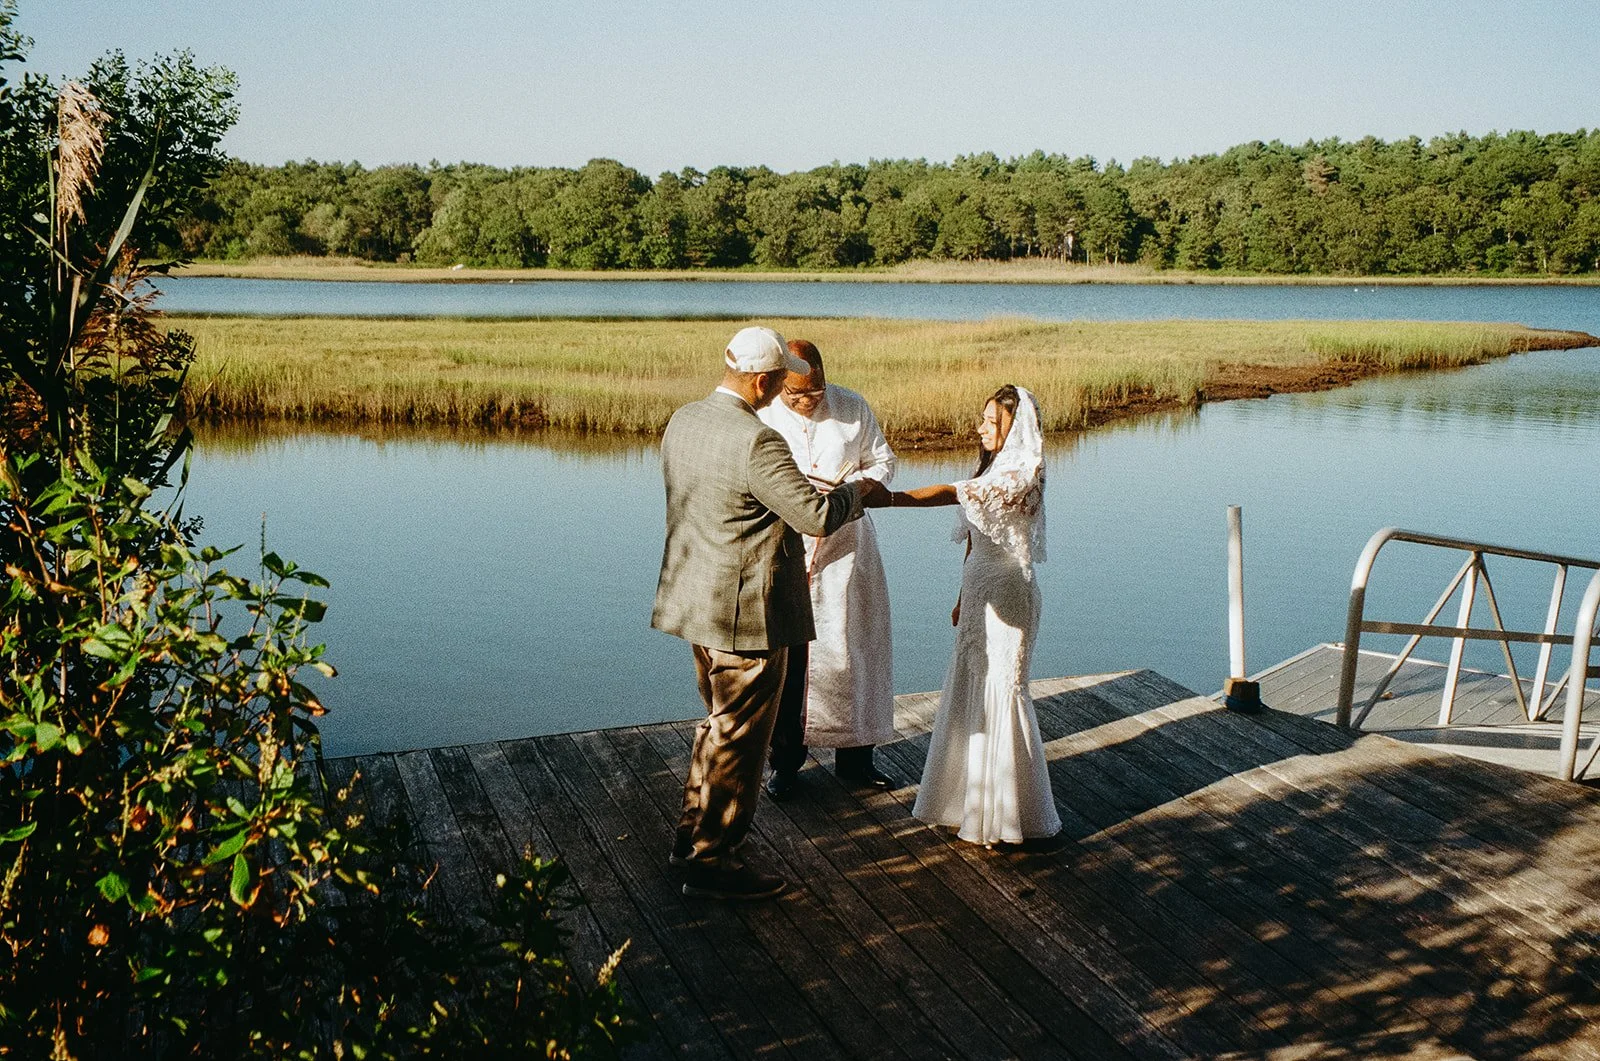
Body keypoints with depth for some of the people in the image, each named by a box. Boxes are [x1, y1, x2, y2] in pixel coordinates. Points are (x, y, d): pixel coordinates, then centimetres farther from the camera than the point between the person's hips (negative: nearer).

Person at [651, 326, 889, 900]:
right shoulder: (756, 442, -24)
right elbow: (818, 516, -23)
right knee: (738, 738, 4)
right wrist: (858, 491, -3)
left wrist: (796, 484, 21)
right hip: (747, 613, -9)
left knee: (720, 723, 24)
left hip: (699, 603, 9)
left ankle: (693, 834, 35)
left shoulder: (683, 420, 4)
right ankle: (711, 862, 15)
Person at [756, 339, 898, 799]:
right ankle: (786, 762, 18)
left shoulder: (853, 408, -2)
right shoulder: (759, 418, -9)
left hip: (845, 550, 2)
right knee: (786, 660, 3)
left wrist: (854, 489, -13)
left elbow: (882, 462, 7)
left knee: (853, 652, 8)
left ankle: (854, 757, 24)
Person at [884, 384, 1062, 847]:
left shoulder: (1022, 475, -18)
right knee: (969, 690, 13)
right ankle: (973, 801, 26)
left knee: (1000, 692, -2)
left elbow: (954, 494, -32)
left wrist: (887, 497, -38)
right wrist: (964, 598, 20)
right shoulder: (992, 469, 11)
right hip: (980, 591, 9)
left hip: (1007, 595, -9)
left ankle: (1012, 814, 9)